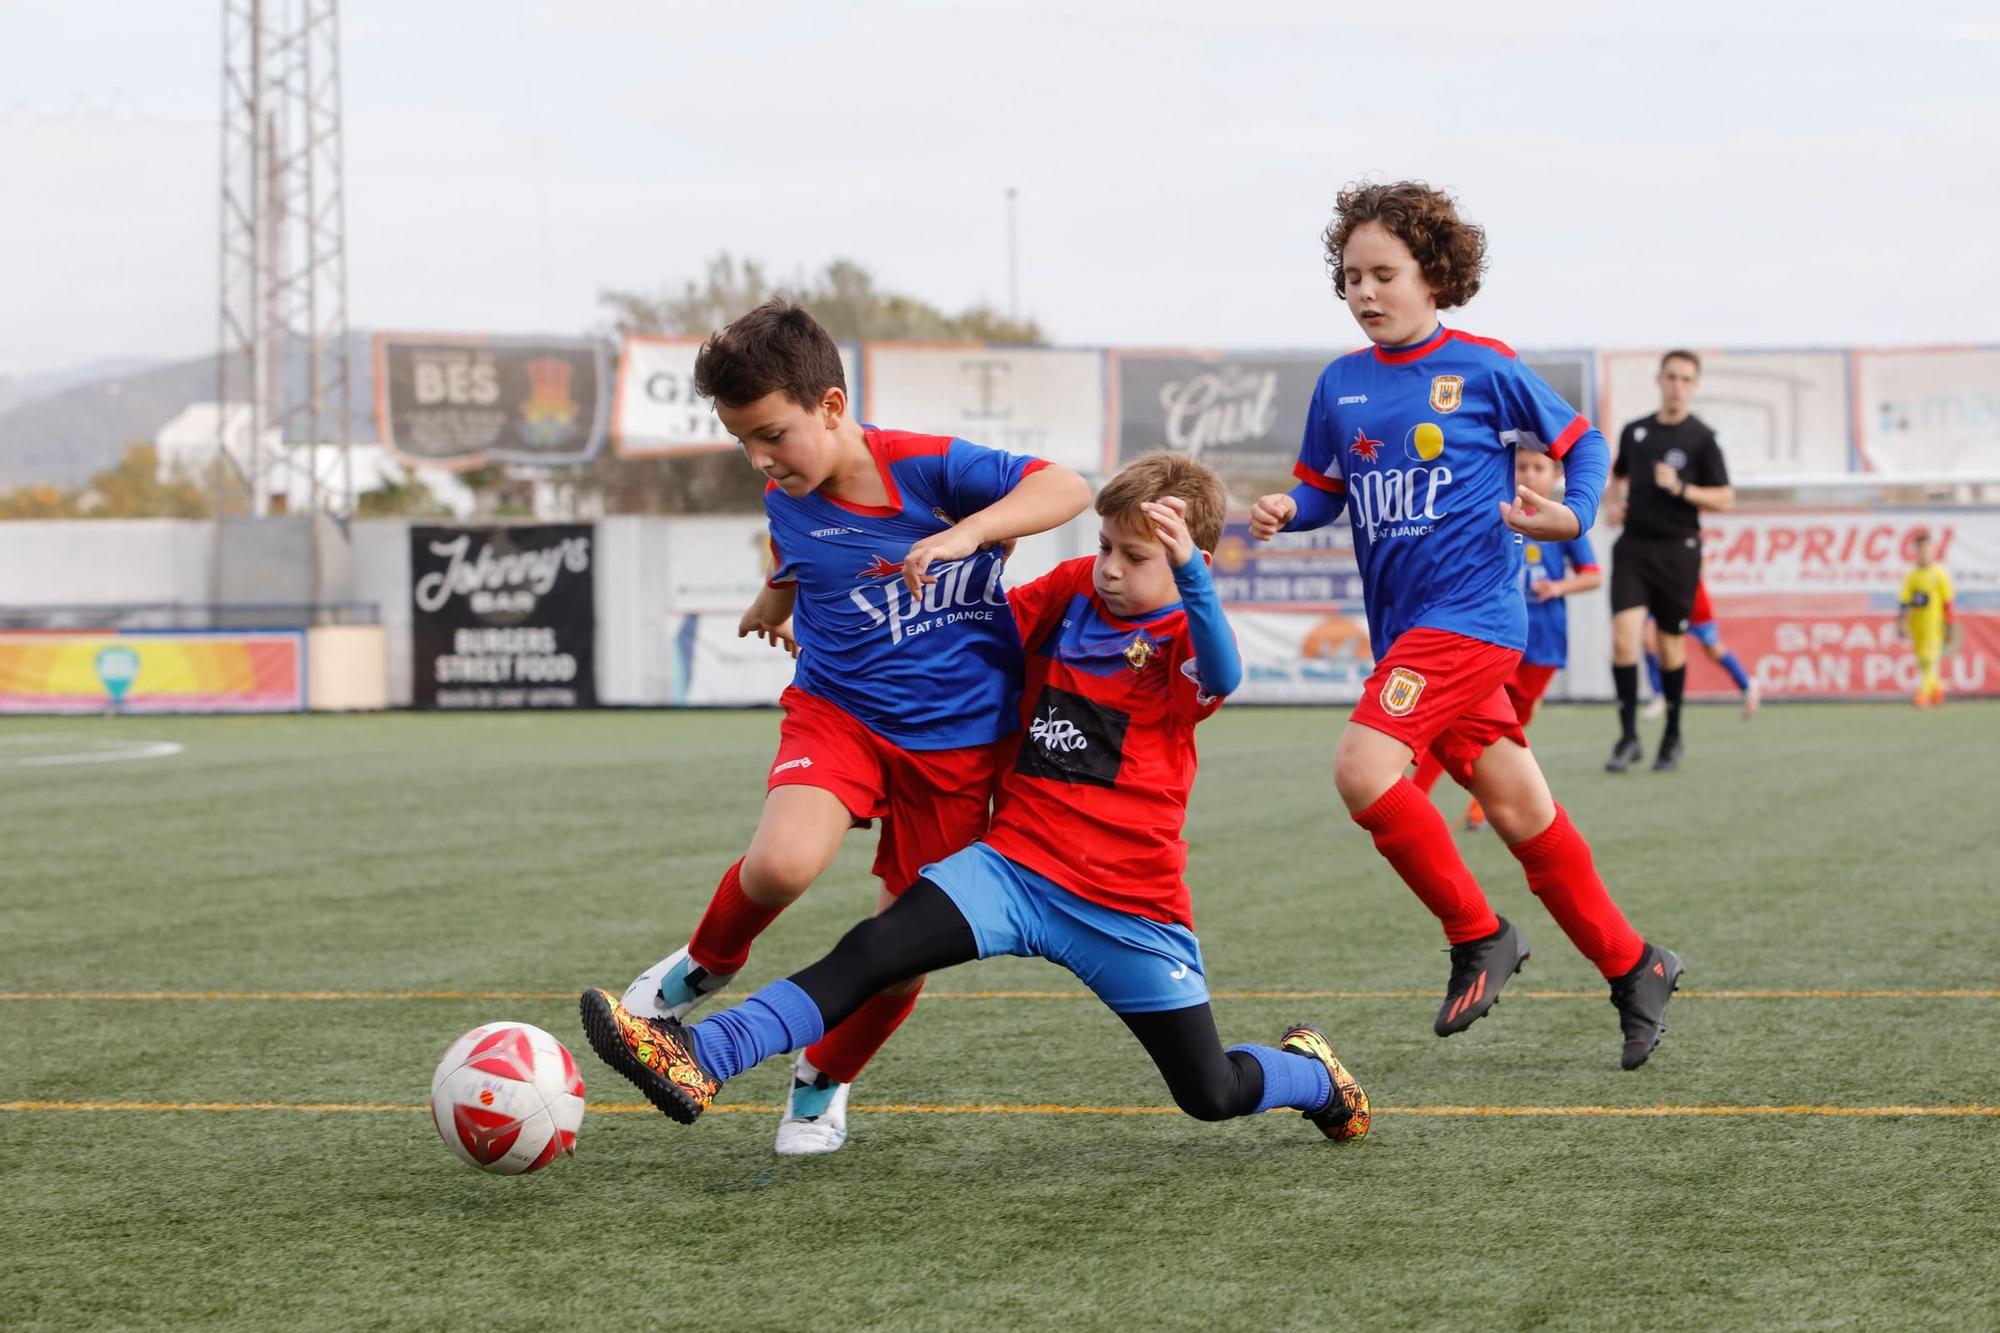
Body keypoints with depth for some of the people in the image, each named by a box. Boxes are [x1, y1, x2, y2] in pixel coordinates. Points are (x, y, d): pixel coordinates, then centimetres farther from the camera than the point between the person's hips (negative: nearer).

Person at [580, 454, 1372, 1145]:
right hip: (1016, 865, 3)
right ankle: (702, 1060, -33)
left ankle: (1310, 1073, 39)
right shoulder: (1073, 590, 6)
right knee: (872, 952, -21)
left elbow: (1221, 674, -31)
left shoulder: (1184, 638, -7)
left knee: (1212, 1096, 5)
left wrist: (1188, 570, -45)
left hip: (1130, 907, -3)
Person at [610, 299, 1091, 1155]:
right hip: (838, 708, 2)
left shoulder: (927, 469, -17)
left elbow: (1067, 490, -27)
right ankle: (707, 964, 3)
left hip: (956, 738, -2)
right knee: (783, 861, -29)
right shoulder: (786, 502, -1)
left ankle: (823, 1082, 31)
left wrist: (965, 535, -37)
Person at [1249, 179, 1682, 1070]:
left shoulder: (1485, 370, -4)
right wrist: (1286, 511, -4)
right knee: (1517, 809, 8)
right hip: (1402, 627, 6)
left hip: (1470, 610, -6)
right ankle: (1630, 965, 22)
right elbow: (1323, 487, 18)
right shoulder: (1340, 385, 10)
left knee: (1363, 767, -22)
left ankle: (1478, 936, -6)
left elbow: (1582, 442, 6)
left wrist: (1572, 517, -12)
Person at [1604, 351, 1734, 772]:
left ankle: (1672, 737, 23)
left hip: (1677, 551, -3)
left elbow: (1725, 499, -4)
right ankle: (1629, 738, -8)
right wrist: (1614, 502, 8)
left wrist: (1680, 488, -17)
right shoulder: (1634, 431, 9)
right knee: (1623, 638, -12)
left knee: (1671, 645, 7)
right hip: (1633, 546, 3)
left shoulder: (1701, 438, -3)